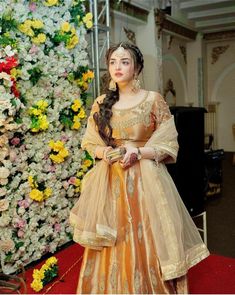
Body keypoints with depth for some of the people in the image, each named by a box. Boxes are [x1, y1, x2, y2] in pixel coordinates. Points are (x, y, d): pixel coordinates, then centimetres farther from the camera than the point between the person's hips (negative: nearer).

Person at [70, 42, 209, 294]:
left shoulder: (153, 100, -2)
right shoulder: (101, 104, 7)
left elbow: (169, 145, -3)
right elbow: (89, 142, 12)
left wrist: (138, 153, -17)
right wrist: (103, 152, -9)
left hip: (145, 180, -2)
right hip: (109, 182, 3)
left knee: (145, 243, 1)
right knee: (112, 248, 9)